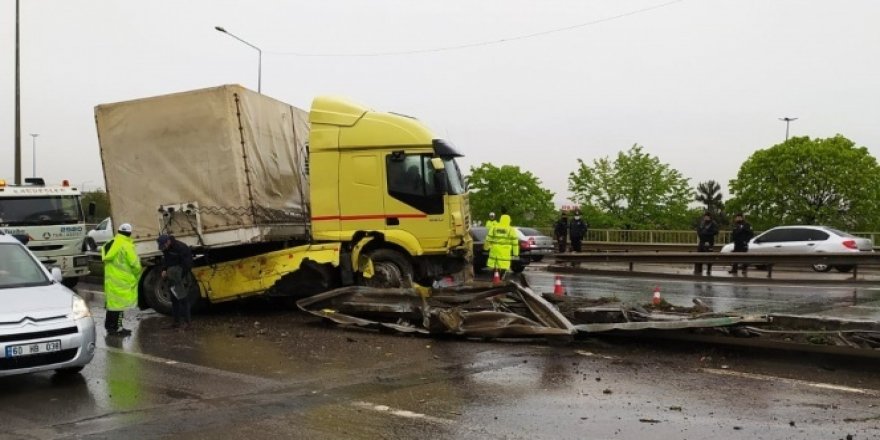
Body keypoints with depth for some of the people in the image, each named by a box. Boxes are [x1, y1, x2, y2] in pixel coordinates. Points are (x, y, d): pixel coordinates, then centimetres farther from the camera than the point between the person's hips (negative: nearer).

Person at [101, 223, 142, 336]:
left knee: (112, 301, 15)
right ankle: (117, 328, -1)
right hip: (123, 280, -8)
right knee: (121, 303, -3)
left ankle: (109, 326, 23)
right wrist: (137, 275, 2)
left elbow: (107, 261, 14)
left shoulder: (109, 244, 12)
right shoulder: (126, 246, -14)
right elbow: (134, 263, -15)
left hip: (110, 279, 8)